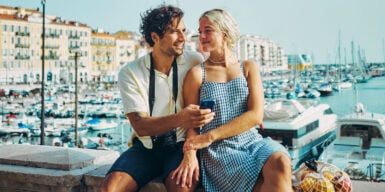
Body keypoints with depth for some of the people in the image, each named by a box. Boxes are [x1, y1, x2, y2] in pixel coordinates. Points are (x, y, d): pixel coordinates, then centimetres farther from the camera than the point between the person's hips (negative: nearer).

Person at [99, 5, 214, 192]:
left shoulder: (195, 62, -2)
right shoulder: (130, 73, -4)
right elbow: (140, 126, -12)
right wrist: (179, 119, -32)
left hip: (181, 145, -1)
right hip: (145, 147, 1)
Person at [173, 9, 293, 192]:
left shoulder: (249, 68, 9)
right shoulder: (197, 74, 4)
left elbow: (256, 115, -2)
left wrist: (210, 136, -10)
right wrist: (190, 153, -19)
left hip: (252, 141, 2)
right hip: (218, 150, -2)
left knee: (281, 163, -31)